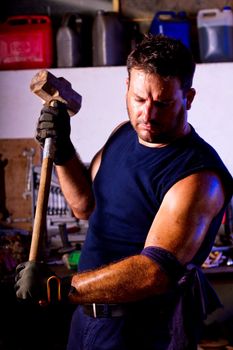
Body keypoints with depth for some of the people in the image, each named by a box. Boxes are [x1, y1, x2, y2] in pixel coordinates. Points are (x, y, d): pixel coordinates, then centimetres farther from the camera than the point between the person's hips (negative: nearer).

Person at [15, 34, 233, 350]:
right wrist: (62, 151, -4)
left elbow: (154, 272, -33)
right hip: (88, 310, 8)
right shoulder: (124, 134, 1)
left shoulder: (197, 176, -25)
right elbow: (86, 205, 12)